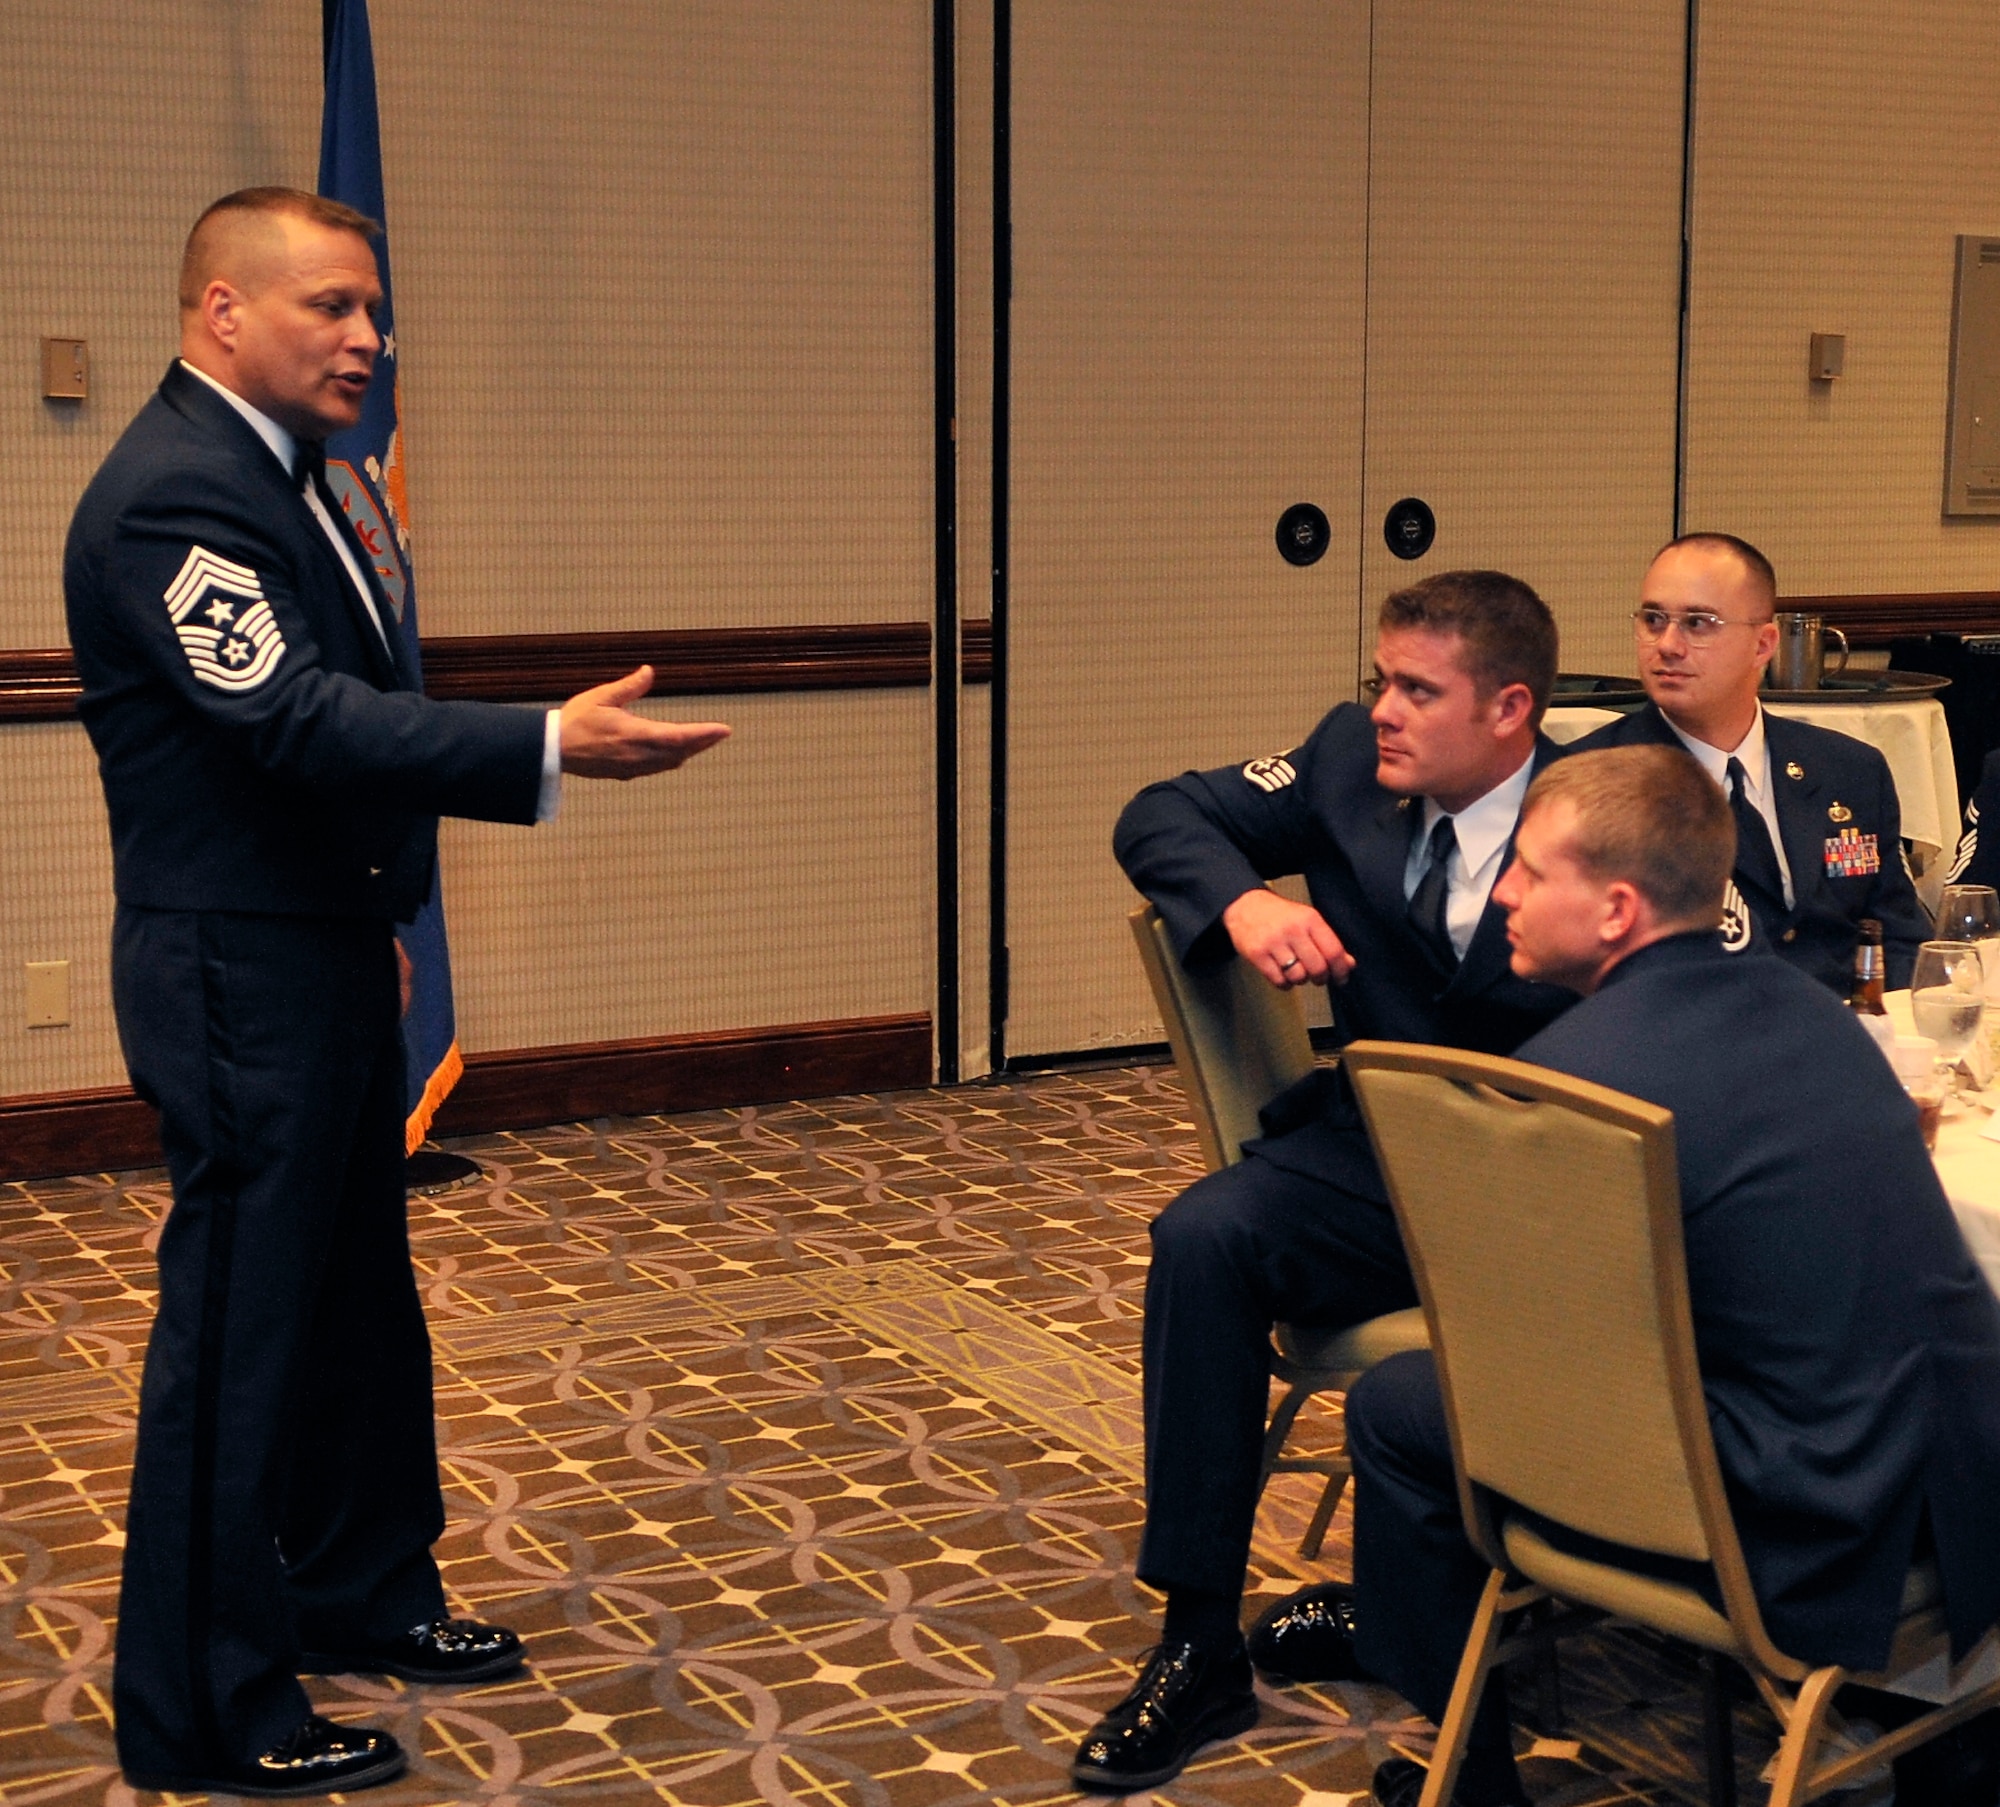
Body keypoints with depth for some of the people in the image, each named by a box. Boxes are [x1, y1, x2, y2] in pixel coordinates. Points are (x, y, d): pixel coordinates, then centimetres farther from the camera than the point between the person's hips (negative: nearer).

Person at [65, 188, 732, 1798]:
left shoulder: (274, 471, 13)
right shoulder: (175, 494, -20)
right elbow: (297, 720, -30)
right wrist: (549, 748, -34)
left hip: (324, 961, 10)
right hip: (241, 983, -10)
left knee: (357, 1302, 20)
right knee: (238, 1331, -2)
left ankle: (361, 1595, 36)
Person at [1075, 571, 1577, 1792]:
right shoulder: (1352, 759, 4)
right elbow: (1162, 814, 8)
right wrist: (1242, 899, -12)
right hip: (1375, 1154, 4)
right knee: (1207, 1238, -25)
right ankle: (1202, 1651, -16)